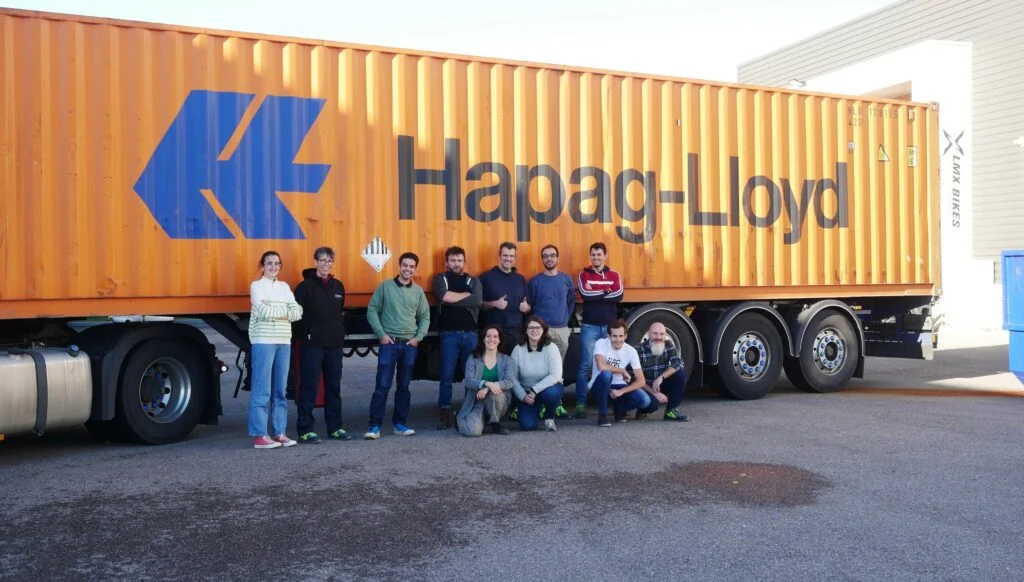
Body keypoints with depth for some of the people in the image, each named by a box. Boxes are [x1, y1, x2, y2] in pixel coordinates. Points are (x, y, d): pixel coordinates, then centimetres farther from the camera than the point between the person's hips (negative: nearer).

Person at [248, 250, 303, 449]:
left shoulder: (284, 286, 16)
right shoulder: (257, 285, 0)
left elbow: (297, 313, 5)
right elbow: (263, 311, -15)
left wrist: (273, 311, -8)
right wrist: (285, 311, -3)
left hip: (284, 342, 6)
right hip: (263, 342, -6)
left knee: (280, 390, 8)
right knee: (262, 390, -6)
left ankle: (279, 433, 13)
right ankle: (259, 436, -3)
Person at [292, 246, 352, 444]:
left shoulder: (338, 286, 12)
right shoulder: (306, 286, -6)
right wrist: (306, 334, -10)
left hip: (334, 345, 6)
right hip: (312, 345, -6)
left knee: (334, 387, 11)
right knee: (309, 387, -3)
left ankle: (335, 427, 19)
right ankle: (305, 430, 2)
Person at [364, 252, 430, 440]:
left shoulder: (418, 291, 8)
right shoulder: (385, 286, -1)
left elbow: (425, 316, 13)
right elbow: (372, 311, -1)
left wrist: (419, 337, 0)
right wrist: (381, 334, -9)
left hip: (410, 344, 3)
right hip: (389, 343, -3)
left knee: (404, 386, 9)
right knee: (382, 385, -7)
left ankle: (400, 424, 17)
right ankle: (375, 426, -3)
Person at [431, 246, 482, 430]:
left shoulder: (473, 281, 12)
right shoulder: (440, 279, 9)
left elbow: (477, 301, -8)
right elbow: (443, 296, -13)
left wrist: (452, 298, -8)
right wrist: (466, 295, -5)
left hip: (471, 333, 2)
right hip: (449, 334, -2)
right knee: (447, 376, -4)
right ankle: (444, 414, 1)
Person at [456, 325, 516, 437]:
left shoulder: (507, 360, 8)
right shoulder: (473, 359, 6)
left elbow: (510, 381, -10)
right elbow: (469, 381, -9)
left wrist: (487, 389, -26)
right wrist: (487, 383, -31)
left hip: (498, 402, 0)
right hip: (476, 402, 0)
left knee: (494, 393, -35)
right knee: (473, 431, -27)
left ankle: (495, 424, -9)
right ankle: (461, 420, 11)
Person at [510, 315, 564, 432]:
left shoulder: (551, 348, -14)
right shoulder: (518, 350, -9)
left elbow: (555, 375, -21)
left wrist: (535, 390, -25)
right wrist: (523, 396, -22)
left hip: (548, 387, -1)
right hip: (527, 392, 1)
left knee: (551, 393, -37)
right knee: (527, 425, -16)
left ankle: (549, 418, -3)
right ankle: (537, 408, 21)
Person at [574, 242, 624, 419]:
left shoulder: (614, 275, 10)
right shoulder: (584, 274, 5)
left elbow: (618, 295, -8)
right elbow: (584, 294, -14)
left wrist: (594, 294, -9)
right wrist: (605, 292, -6)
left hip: (610, 326, 2)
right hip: (590, 327, -2)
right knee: (585, 365, -5)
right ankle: (581, 404, -3)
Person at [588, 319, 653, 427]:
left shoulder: (631, 351, -9)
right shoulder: (601, 343, -16)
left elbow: (641, 381, -12)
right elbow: (601, 366, -34)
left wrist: (621, 391, -25)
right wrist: (622, 371, -20)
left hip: (618, 386, 3)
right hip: (599, 386, -3)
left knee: (645, 400, -22)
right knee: (606, 374, -38)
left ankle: (620, 408, 10)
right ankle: (602, 414, -20)